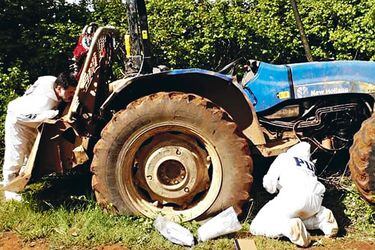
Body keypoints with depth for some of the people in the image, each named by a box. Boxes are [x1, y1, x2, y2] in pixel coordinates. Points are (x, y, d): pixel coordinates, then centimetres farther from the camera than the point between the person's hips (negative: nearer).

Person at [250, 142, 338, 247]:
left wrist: (276, 188, 34)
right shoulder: (311, 165, 37)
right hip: (316, 200, 5)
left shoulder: (283, 157, 24)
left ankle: (288, 226, -25)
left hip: (293, 195, -5)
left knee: (256, 226, 0)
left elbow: (269, 184, 13)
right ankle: (321, 218, 7)